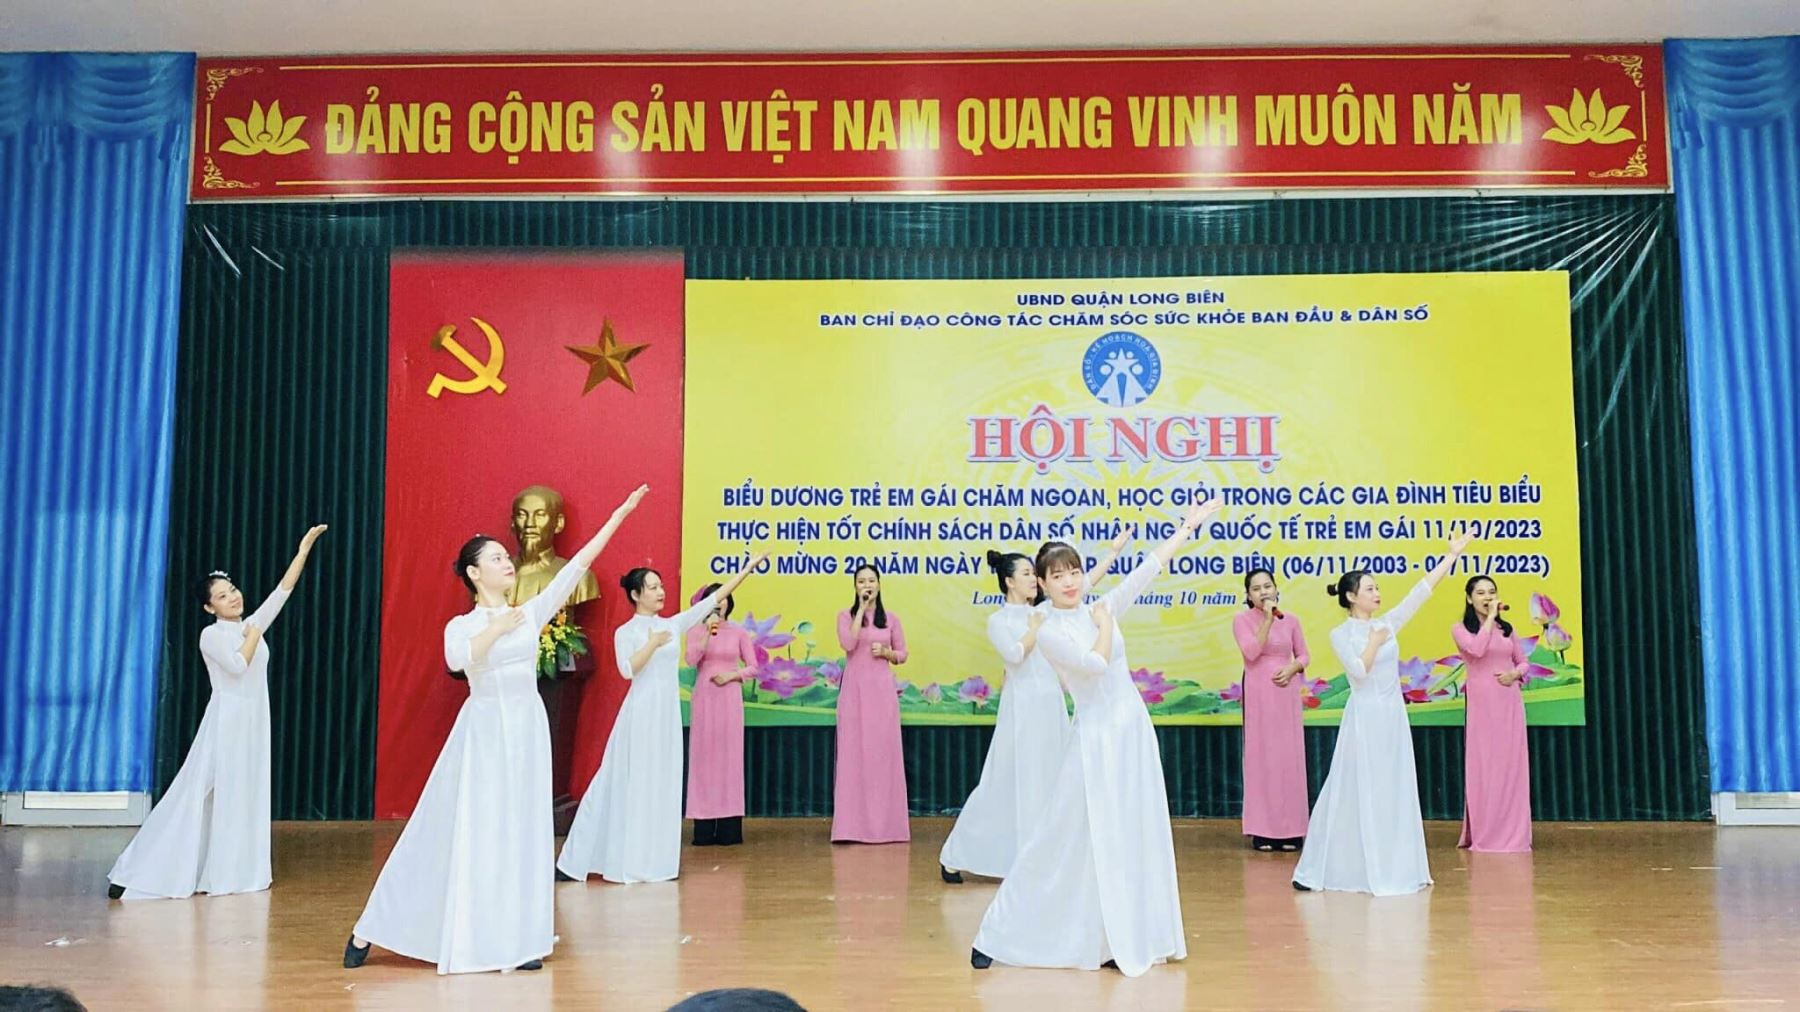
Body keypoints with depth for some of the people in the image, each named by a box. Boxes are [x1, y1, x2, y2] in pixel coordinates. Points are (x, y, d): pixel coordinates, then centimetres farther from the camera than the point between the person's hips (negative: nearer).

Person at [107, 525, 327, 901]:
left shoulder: (252, 624, 10)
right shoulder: (211, 635, -6)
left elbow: (283, 590, 8)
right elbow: (238, 665, -22)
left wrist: (304, 548, 4)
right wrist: (253, 636, -5)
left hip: (255, 720, 7)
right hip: (228, 720, -6)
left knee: (245, 795, 9)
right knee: (201, 793, -7)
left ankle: (232, 871, 17)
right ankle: (136, 873, 0)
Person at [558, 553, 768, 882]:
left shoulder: (673, 624, 9)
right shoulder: (626, 632, -3)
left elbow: (713, 599, 8)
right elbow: (627, 670, -18)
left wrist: (747, 568, 6)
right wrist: (653, 643, -14)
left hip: (668, 714, 5)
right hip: (641, 714, -5)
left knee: (663, 785, 7)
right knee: (632, 783, -3)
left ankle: (654, 860, 14)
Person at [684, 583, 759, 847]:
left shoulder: (739, 632, 6)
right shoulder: (696, 630, 4)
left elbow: (753, 666, 5)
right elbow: (690, 660, -12)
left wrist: (731, 675, -11)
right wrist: (708, 632, -16)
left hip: (730, 698, 0)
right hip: (703, 698, 0)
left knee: (730, 754, -1)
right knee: (704, 755, -2)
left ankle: (729, 828, 3)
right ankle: (704, 829, 0)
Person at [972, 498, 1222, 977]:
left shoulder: (1100, 609, 7)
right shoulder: (1049, 633, -10)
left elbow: (1149, 568, 9)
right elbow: (1096, 663, -22)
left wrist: (1189, 525, 9)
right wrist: (1104, 623, -7)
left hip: (1134, 731, 7)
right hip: (1098, 737, -6)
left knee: (1131, 838, 8)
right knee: (1071, 840, -3)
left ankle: (1116, 939, 18)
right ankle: (995, 936, 7)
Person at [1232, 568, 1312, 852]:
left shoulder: (1290, 620, 6)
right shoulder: (1242, 619, -3)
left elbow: (1304, 655, 11)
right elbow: (1251, 652, -17)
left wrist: (1292, 668, -10)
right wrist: (1267, 618, -18)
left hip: (1286, 695, 3)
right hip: (1259, 695, -3)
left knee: (1289, 756, 3)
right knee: (1261, 755, -1)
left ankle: (1289, 829, 9)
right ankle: (1262, 829, 3)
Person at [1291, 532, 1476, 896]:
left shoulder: (1388, 623, 8)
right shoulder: (1341, 634, -5)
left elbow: (1423, 589, 7)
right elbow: (1358, 671, -19)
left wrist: (1454, 554, 5)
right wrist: (1375, 641, -8)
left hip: (1394, 717, 6)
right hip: (1365, 718, -6)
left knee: (1395, 792, 8)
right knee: (1357, 793, -4)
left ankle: (1392, 868, 16)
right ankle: (1316, 870, 2)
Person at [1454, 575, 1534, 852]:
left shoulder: (1506, 628, 12)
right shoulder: (1460, 629, -1)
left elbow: (1523, 662, 15)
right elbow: (1477, 649, -20)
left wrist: (1515, 675, -7)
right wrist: (1490, 617, -12)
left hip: (1510, 703, 4)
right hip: (1482, 704, -4)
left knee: (1511, 764, 3)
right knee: (1483, 765, -3)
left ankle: (1512, 833, 10)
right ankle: (1484, 834, 4)